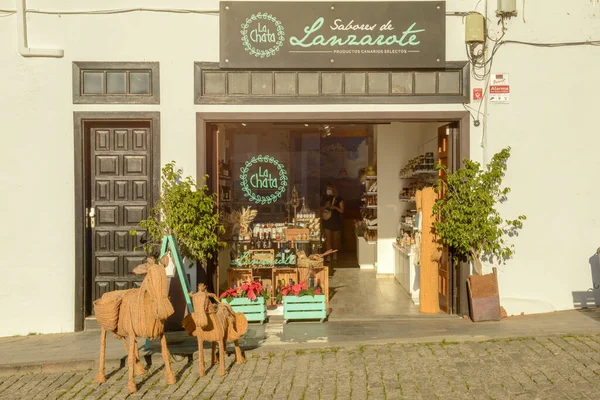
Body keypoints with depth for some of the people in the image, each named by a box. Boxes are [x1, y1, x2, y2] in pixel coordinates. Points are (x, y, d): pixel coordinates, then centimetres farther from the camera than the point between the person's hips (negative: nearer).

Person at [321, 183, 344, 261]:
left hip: (336, 221, -2)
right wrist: (325, 206, -5)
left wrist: (335, 207, -19)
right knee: (328, 238, -5)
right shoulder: (325, 198, 8)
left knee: (335, 239, 9)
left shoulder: (338, 199, -2)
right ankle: (328, 255, -5)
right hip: (327, 220, 2)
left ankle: (335, 254, 25)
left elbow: (342, 211, -3)